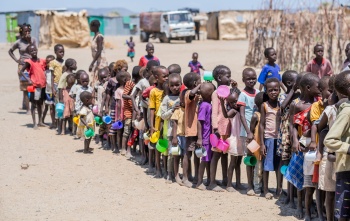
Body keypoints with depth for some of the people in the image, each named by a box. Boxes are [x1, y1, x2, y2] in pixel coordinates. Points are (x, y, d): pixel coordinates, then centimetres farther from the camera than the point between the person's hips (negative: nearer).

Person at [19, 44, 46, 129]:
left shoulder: (42, 61, 6)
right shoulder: (29, 62, -9)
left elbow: (45, 70, 19)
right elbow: (21, 71, -8)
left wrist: (46, 79, 4)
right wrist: (28, 79, -17)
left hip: (43, 85, 6)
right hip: (35, 85, -6)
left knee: (40, 104, 15)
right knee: (34, 104, -1)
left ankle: (40, 122, 24)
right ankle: (34, 123, 1)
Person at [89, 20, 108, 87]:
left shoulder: (99, 37, -15)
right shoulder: (96, 36, 13)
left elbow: (99, 52, -21)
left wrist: (92, 63, -22)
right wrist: (93, 63, 19)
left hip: (100, 61, -10)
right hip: (97, 61, 10)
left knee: (97, 81, -11)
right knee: (94, 81, 8)